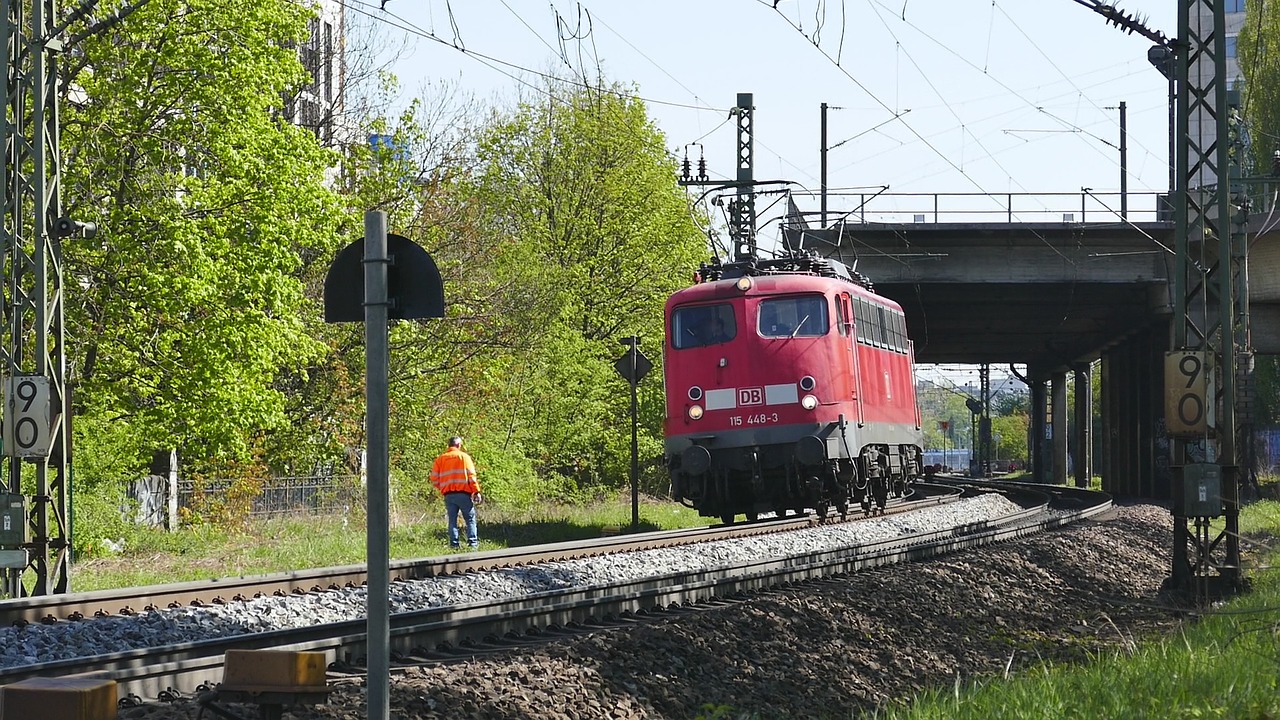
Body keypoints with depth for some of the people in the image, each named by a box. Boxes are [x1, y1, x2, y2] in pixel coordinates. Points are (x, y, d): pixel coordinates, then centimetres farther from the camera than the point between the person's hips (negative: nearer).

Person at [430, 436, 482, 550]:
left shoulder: (440, 459, 11)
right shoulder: (464, 456, 2)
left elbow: (434, 479, 6)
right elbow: (471, 476, -6)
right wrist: (476, 491, -7)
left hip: (448, 494, 3)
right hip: (463, 493, -3)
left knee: (452, 520, 7)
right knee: (470, 519, 3)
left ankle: (454, 544, 3)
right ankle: (473, 543, -4)